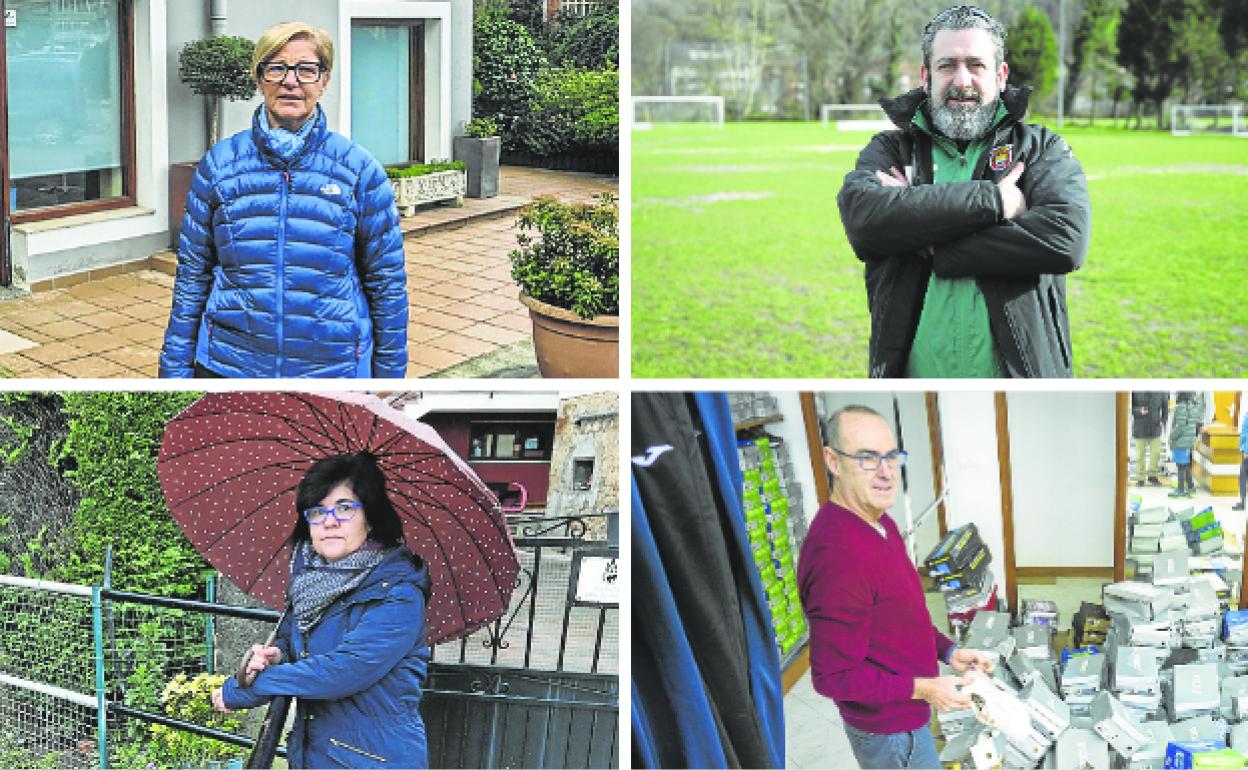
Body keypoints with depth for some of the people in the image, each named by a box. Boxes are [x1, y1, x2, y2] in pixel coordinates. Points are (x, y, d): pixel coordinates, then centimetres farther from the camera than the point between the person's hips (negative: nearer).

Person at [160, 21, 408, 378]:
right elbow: (192, 274, 5)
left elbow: (386, 280, 2)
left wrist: (391, 371, 0)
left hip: (333, 364, -1)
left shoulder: (358, 167, -2)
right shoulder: (220, 163, 2)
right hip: (228, 364, 1)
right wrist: (176, 366, 2)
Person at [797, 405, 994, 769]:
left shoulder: (880, 523, 1)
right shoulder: (838, 554, -32)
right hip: (890, 731, -9)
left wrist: (948, 651, 3)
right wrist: (924, 689, -24)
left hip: (902, 714, 9)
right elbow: (833, 677, -27)